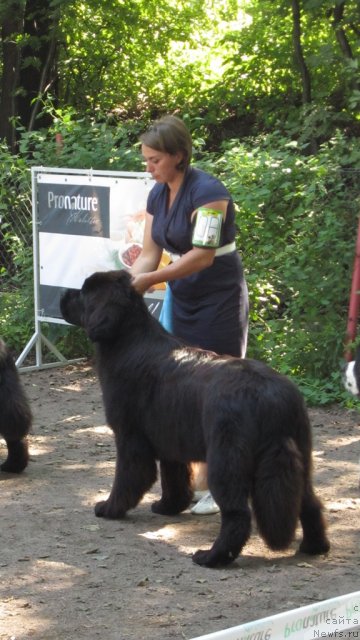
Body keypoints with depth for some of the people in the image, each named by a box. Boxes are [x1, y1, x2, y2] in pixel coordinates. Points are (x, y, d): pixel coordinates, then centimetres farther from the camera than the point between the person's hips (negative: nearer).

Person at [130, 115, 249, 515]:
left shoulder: (207, 192, -20)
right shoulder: (158, 195, 4)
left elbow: (203, 255, -24)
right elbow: (150, 253, 4)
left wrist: (149, 280, -25)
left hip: (218, 301, -8)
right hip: (180, 299, 8)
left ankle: (212, 486, 2)